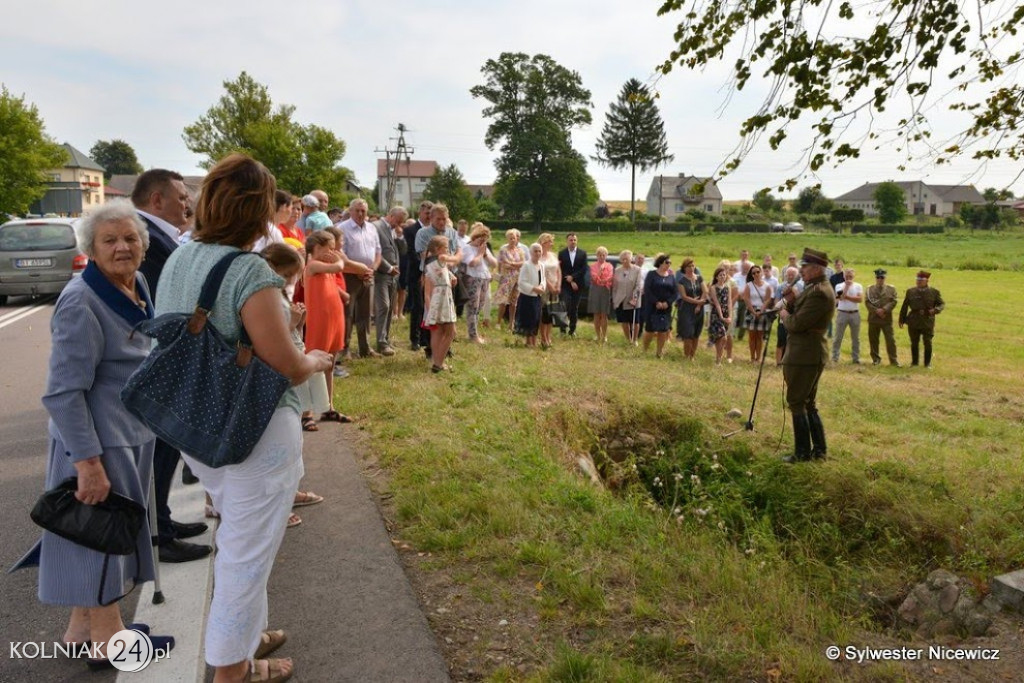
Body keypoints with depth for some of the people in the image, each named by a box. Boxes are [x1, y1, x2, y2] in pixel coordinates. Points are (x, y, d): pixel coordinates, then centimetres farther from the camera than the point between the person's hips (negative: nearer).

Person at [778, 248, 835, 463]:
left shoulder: (819, 292, -21)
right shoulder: (815, 288, 12)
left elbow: (797, 324, -24)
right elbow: (798, 316, 16)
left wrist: (784, 314, -4)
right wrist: (792, 302, -2)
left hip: (804, 356, -10)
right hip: (810, 354, 10)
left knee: (797, 403, 0)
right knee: (808, 403, 17)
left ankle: (803, 452, 8)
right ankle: (818, 449, 25)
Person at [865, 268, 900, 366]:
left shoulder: (891, 289, 7)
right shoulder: (870, 289, 8)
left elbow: (893, 302, -1)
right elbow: (867, 302, -1)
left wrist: (884, 309, -15)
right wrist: (876, 310, -13)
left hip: (887, 319, -1)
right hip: (873, 318, 1)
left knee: (890, 340, -4)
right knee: (873, 340, 6)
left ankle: (893, 360, 3)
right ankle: (875, 359, 18)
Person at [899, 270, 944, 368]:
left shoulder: (934, 292, 1)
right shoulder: (910, 291, 5)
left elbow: (942, 304, 5)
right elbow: (904, 306, 8)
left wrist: (935, 310, -17)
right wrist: (902, 319, 7)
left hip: (927, 322, -1)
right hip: (913, 322, 1)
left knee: (928, 343, 2)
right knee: (914, 343, 9)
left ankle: (928, 363, 16)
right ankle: (914, 361, 22)